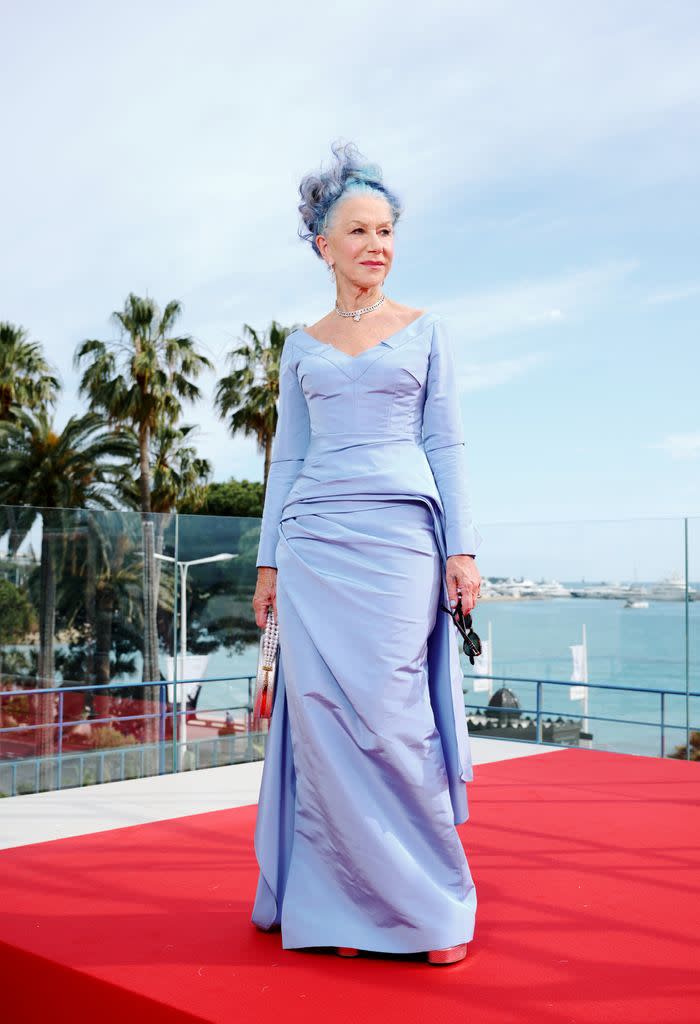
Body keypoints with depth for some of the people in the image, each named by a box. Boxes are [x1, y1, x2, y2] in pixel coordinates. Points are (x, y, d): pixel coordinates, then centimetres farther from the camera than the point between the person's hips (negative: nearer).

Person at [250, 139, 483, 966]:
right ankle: (344, 902, 11)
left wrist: (462, 547, -3)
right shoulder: (300, 348, 14)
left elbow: (445, 442, 5)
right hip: (315, 543, 2)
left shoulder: (425, 330, 10)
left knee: (390, 715, -5)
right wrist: (269, 559, 8)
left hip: (401, 538, -2)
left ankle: (425, 900, 10)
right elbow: (286, 455, 14)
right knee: (324, 716, -2)